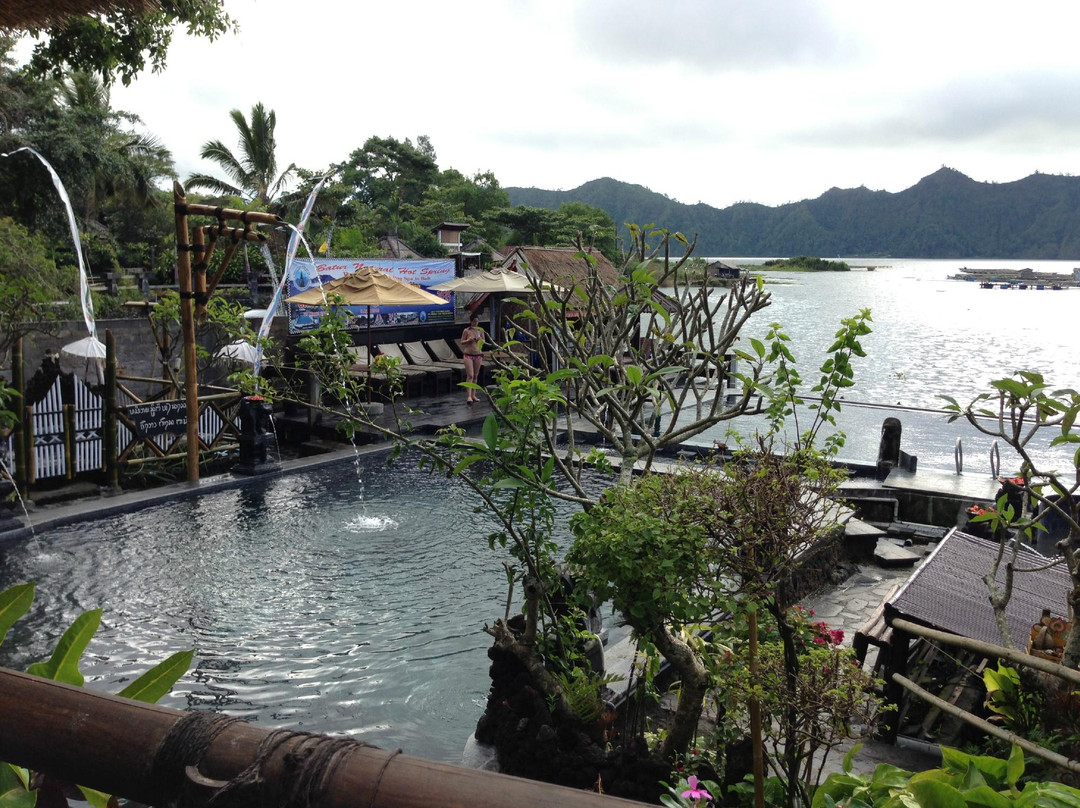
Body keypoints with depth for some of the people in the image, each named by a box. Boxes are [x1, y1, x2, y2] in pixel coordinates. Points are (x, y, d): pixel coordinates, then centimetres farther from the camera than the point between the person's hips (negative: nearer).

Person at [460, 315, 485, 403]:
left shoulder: (480, 330, 6)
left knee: (476, 376, 9)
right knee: (470, 375, -11)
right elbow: (462, 342, -1)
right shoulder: (466, 331, -4)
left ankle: (473, 395, 17)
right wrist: (468, 340, -19)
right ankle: (469, 396, -14)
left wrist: (480, 339, -10)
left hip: (478, 354, 4)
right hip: (468, 354, -4)